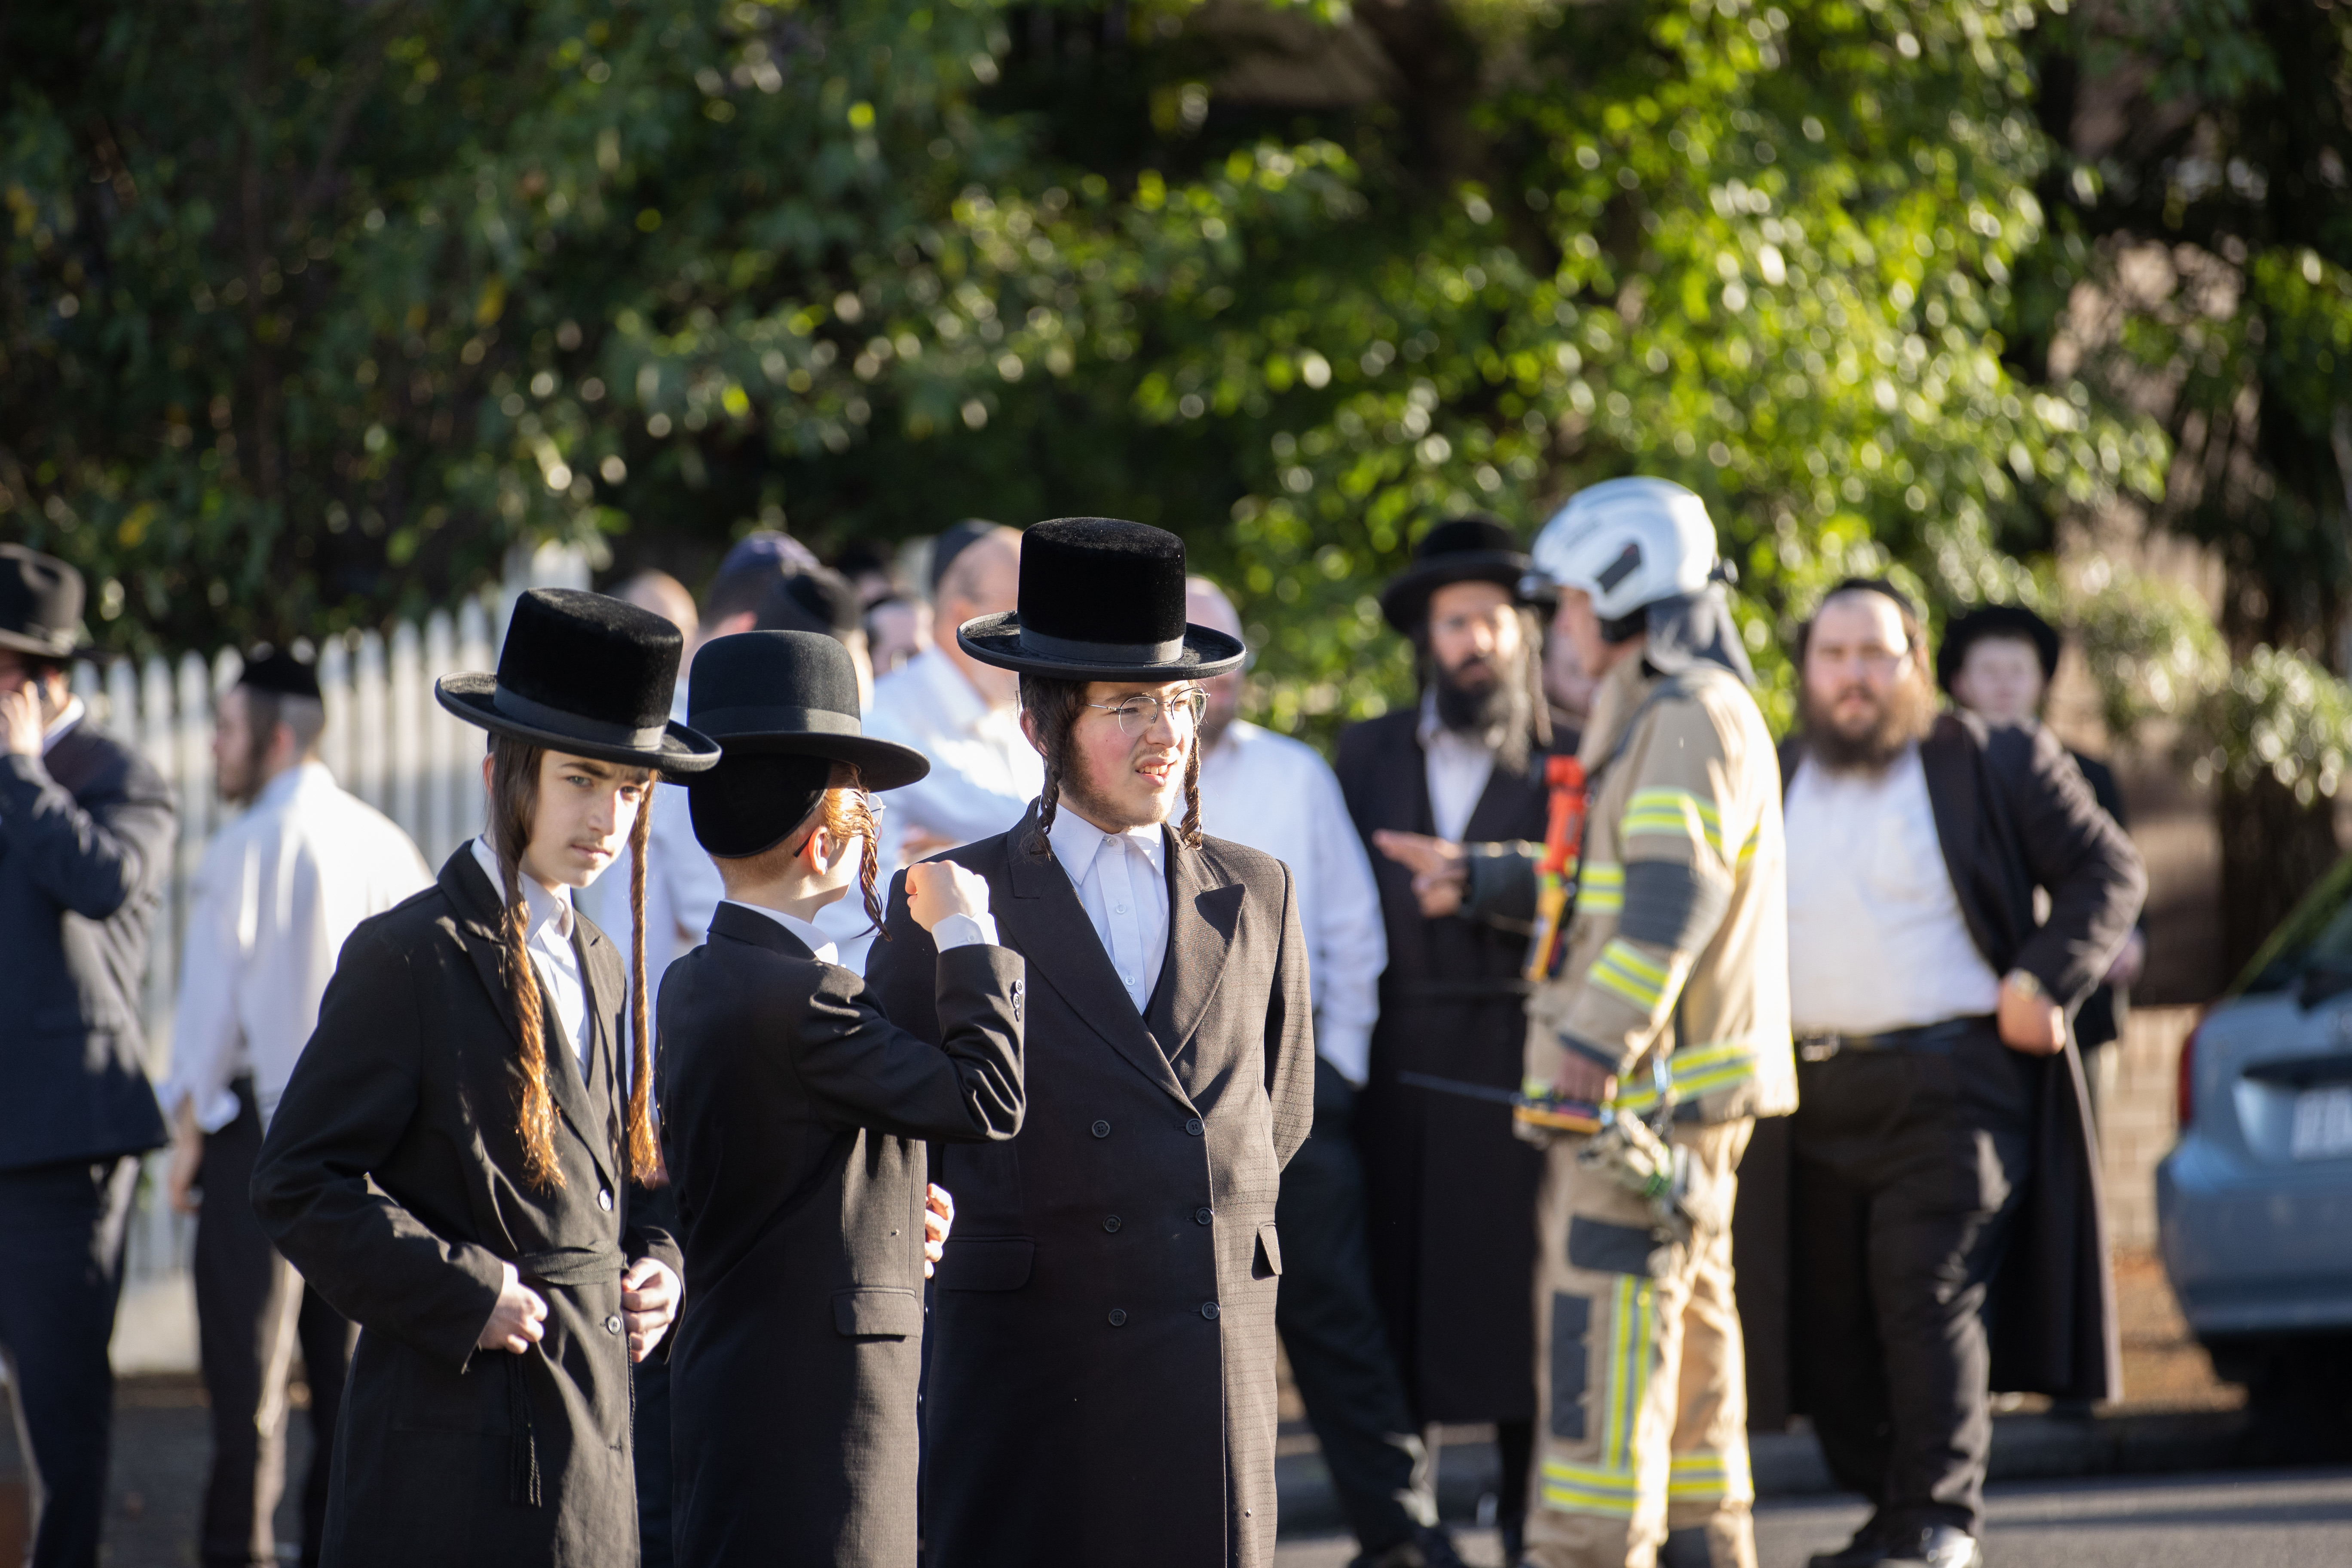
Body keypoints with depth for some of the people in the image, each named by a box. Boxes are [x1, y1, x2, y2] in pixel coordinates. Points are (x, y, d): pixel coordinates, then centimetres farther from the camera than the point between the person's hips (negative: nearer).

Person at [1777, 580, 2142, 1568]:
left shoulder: (1997, 769, 3)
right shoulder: (1770, 783, 14)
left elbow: (2109, 874, 4)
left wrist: (2043, 982, -8)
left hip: (1949, 1085, -5)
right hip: (1814, 1098, 5)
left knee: (1928, 1293, -14)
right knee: (1828, 1320, 3)